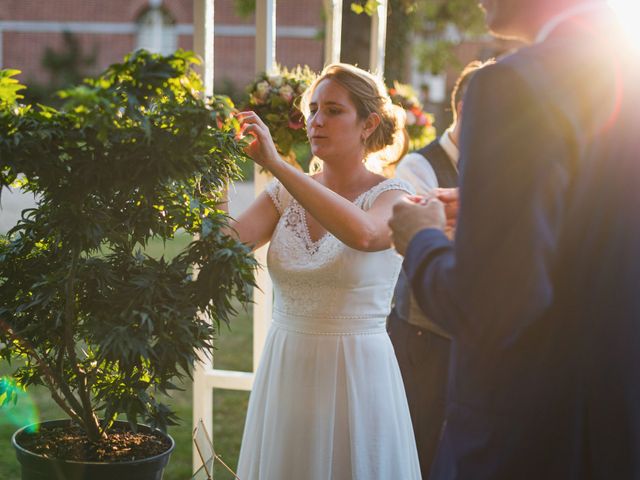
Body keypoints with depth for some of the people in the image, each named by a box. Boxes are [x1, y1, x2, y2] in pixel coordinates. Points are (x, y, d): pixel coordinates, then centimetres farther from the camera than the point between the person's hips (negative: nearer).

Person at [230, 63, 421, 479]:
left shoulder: (391, 195, -6)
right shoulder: (284, 195, 7)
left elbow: (362, 234, -31)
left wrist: (276, 164, -31)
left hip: (355, 376, -4)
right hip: (285, 373, 4)